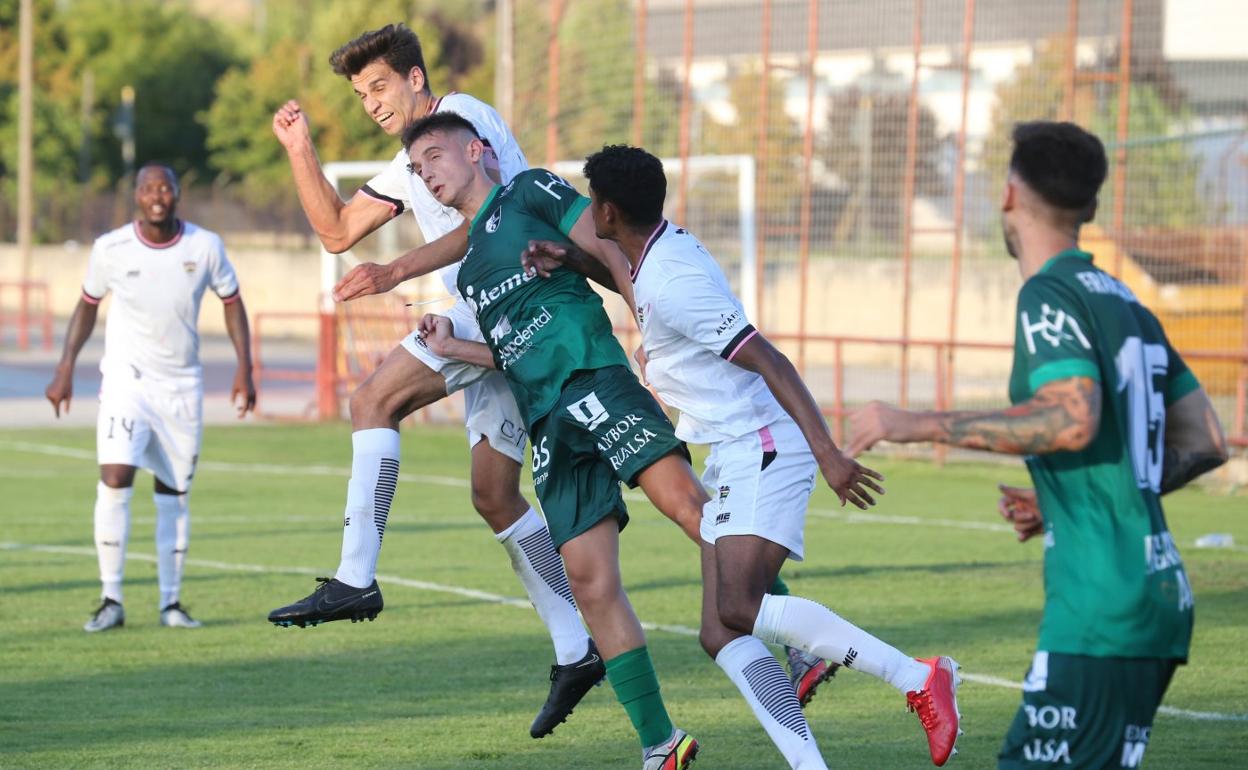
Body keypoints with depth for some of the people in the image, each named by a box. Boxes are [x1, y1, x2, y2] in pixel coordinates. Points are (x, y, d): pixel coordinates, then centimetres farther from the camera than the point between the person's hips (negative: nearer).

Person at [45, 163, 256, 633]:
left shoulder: (205, 246, -5)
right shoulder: (110, 249, -7)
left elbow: (232, 303, 8)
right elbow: (87, 306, 8)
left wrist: (244, 369, 1)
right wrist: (65, 369, 3)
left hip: (182, 386, 2)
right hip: (126, 378, -2)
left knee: (174, 495, 5)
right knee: (115, 479, -18)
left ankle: (171, 602, 14)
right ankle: (111, 601, -13)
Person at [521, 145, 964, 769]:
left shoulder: (672, 285, -18)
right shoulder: (666, 248, 12)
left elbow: (769, 360, -24)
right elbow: (626, 274, 39)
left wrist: (828, 453, -30)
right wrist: (569, 260, 20)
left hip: (764, 449, -10)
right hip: (734, 459, 10)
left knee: (739, 609, -25)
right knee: (721, 635, 0)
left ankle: (918, 679, -21)